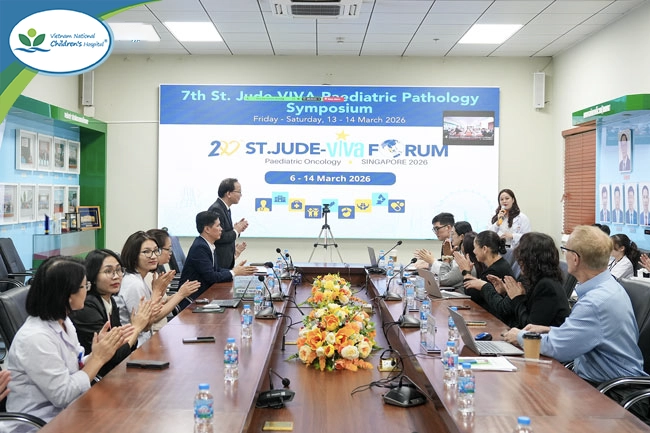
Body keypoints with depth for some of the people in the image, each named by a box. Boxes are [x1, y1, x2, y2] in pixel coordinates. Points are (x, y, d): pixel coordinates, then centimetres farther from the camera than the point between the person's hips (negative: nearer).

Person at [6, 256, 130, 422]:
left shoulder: (63, 321, 3)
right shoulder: (35, 338, -24)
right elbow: (63, 395, -21)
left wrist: (104, 350, -7)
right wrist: (98, 358, -17)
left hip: (65, 412, 8)